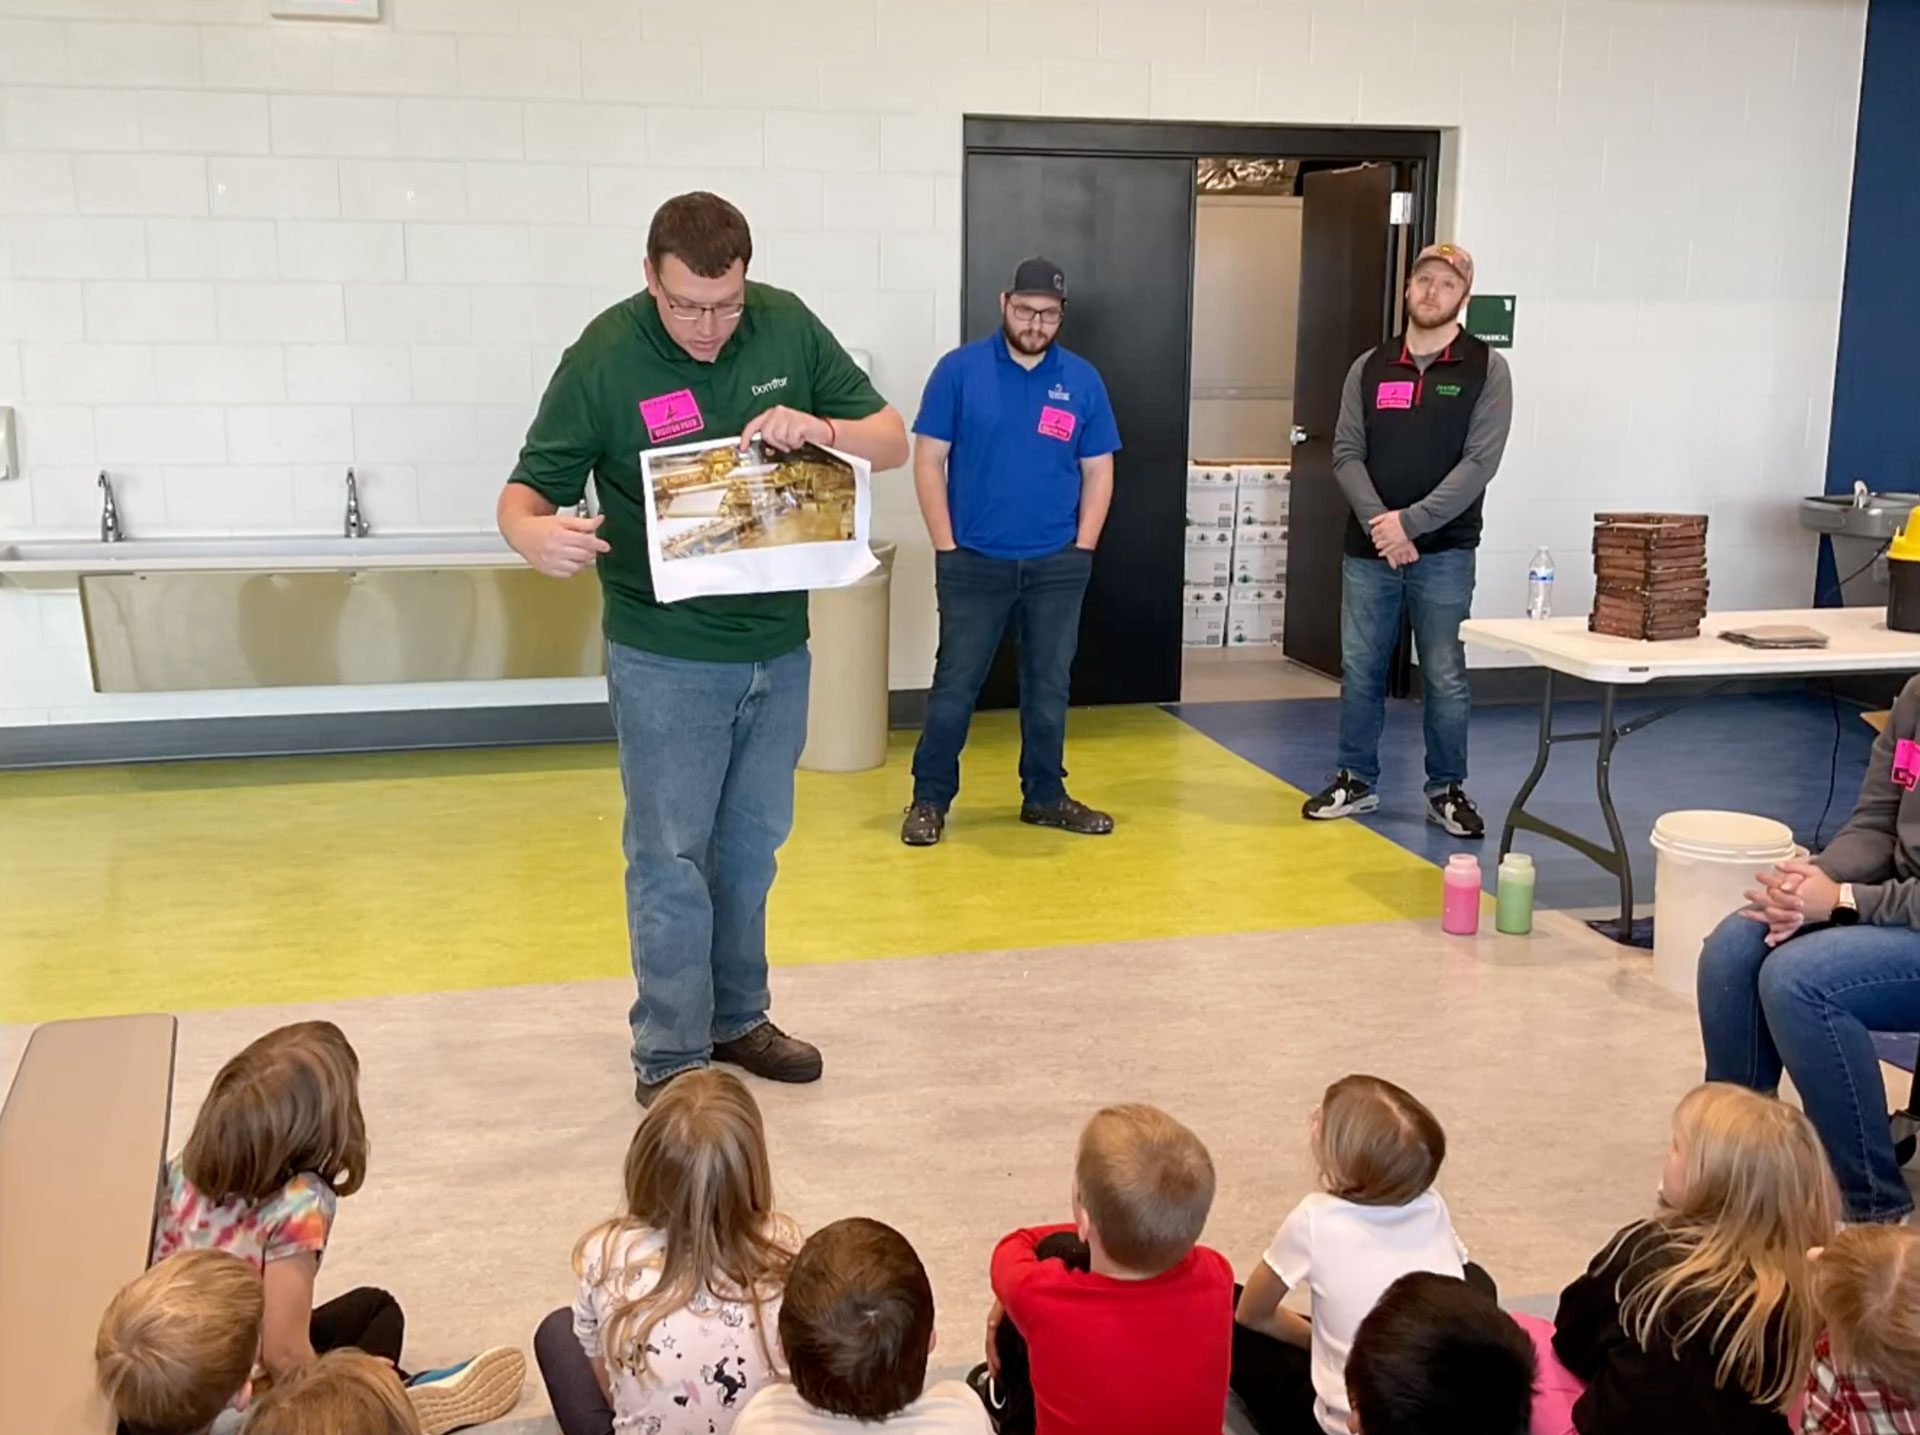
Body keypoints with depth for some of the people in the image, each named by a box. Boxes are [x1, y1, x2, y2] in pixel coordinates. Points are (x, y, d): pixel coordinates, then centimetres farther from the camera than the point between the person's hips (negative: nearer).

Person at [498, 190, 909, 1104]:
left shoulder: (788, 327, -3)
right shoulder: (604, 358, -13)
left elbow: (892, 441, 1)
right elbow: (528, 489, -10)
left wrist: (822, 429, -21)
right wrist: (532, 532, -35)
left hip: (778, 647, 5)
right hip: (666, 658, -4)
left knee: (751, 848, 16)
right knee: (671, 857, 1)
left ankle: (737, 1020, 33)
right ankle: (670, 1058, 14)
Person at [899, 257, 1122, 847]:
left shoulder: (1083, 381, 4)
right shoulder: (960, 369, -3)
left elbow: (1098, 471, 8)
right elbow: (929, 460, -3)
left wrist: (1082, 549, 0)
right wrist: (946, 546, -7)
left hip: (1057, 566, 3)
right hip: (973, 563, -2)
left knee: (1049, 687, 10)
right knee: (955, 684, 3)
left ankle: (1045, 796, 23)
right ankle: (929, 799, 13)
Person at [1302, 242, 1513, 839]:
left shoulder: (1485, 369, -1)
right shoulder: (1370, 367, 8)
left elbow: (1479, 462, -9)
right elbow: (1346, 453, 2)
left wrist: (1412, 522, -17)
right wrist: (1379, 523, -13)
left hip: (1445, 552, -3)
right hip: (1367, 548, 3)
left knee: (1445, 678, 3)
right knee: (1360, 670, 8)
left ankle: (1447, 790, 16)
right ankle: (1357, 780, 21)